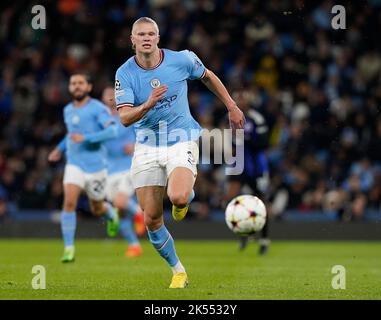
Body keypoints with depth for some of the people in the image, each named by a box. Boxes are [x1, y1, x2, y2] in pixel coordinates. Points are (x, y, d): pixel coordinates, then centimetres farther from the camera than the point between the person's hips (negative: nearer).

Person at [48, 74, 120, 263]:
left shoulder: (98, 108, -10)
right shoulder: (67, 110, 9)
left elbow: (112, 131, -22)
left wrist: (86, 138, -29)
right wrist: (60, 148, 16)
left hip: (96, 165, -3)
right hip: (74, 164, 3)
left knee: (97, 209, 12)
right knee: (69, 202, -18)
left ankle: (112, 215, 50)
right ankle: (69, 248, -14)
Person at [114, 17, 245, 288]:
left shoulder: (181, 60, -9)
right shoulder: (125, 74, -8)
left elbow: (208, 77, 12)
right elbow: (125, 118, -18)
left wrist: (232, 107, 16)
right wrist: (147, 105, -36)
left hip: (182, 140, -2)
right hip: (147, 146, 2)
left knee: (178, 197, -30)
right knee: (151, 219, -1)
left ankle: (187, 196, 9)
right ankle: (178, 270, 20)